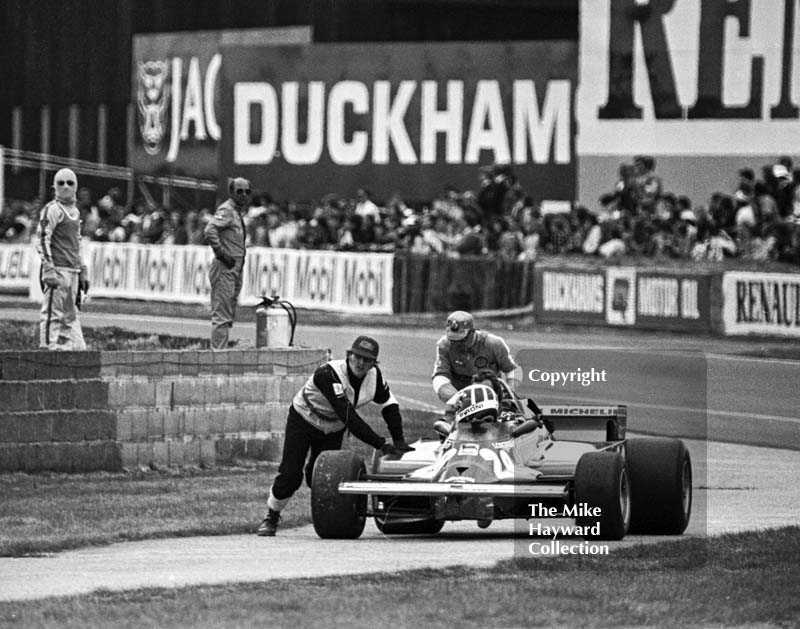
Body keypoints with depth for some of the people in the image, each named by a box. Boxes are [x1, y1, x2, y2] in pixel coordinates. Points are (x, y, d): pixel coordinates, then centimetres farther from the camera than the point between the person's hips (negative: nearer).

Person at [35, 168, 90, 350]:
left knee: (71, 315, 10)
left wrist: (83, 272, 22)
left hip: (73, 271, 8)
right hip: (58, 269, -8)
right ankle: (48, 347, -8)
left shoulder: (75, 211, 19)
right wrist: (49, 269, -20)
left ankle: (77, 348, 11)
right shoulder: (52, 210, -7)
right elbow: (42, 240, -13)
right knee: (53, 313, -9)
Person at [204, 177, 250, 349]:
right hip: (225, 269, -10)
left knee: (229, 316, 13)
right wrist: (222, 253, -23)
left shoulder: (238, 212, 18)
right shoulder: (226, 210, -12)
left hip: (235, 269, 10)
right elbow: (210, 230, -27)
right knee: (221, 316, -10)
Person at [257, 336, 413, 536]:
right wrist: (381, 445, -44)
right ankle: (271, 518, 13)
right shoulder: (328, 374, -38)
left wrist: (399, 442, -11)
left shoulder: (374, 375, -19)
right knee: (290, 475, -9)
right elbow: (349, 416, -42)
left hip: (332, 430, 5)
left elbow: (389, 405, -2)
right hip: (302, 422, -5)